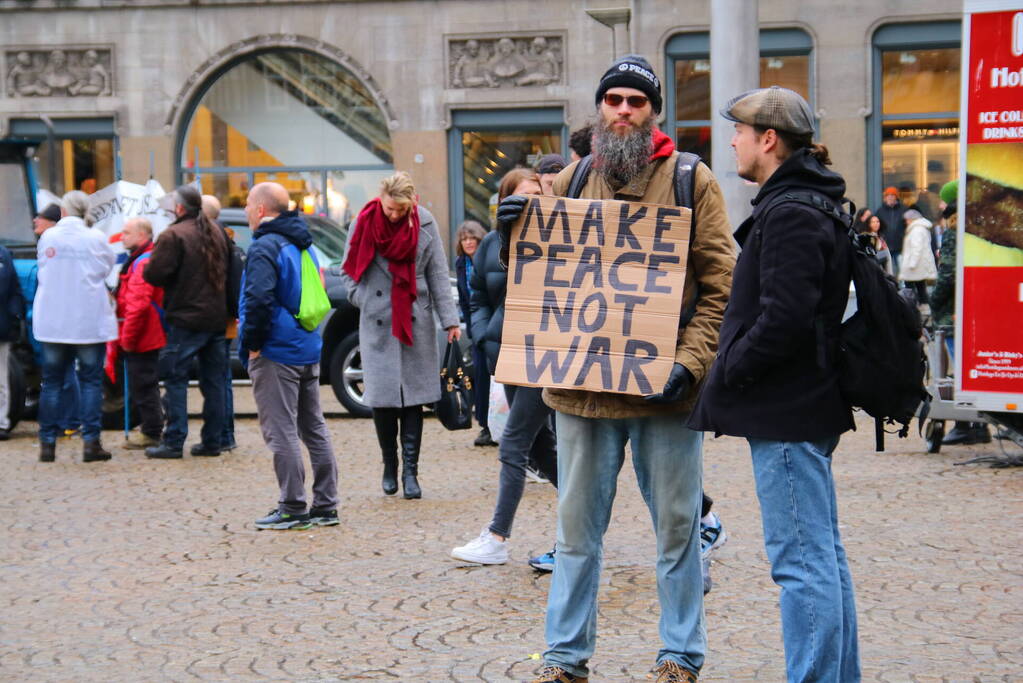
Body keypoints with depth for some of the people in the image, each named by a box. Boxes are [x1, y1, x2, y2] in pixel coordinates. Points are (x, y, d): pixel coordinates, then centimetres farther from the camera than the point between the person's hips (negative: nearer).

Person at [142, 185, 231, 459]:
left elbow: (154, 274, -16)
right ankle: (212, 440, 12)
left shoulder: (173, 235, -12)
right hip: (216, 318, 7)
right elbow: (227, 270, 20)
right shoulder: (217, 233, 12)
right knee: (213, 380, 10)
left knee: (175, 379, -1)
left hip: (185, 319, -7)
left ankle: (173, 441, -4)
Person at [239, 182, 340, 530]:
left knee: (281, 433, -4)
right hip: (309, 350, 9)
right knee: (314, 429, 12)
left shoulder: (265, 247, -14)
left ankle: (292, 509, -2)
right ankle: (325, 506, 15)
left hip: (276, 354, -9)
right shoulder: (302, 246, 15)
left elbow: (259, 301, -25)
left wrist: (252, 343, -14)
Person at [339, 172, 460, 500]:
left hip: (416, 322, 1)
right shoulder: (363, 224, -2)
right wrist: (363, 300, -6)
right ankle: (390, 466, 16)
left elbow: (438, 275, 2)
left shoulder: (425, 224, 0)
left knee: (414, 396, 0)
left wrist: (449, 320, -3)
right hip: (377, 325, -1)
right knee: (382, 398, -2)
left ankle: (410, 471, 5)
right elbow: (348, 271, 8)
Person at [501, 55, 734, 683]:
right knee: (577, 528, 9)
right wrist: (515, 231, -4)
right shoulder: (570, 182, 9)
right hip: (582, 386, 3)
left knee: (677, 526, 7)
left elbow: (720, 288, -4)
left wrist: (690, 363, -16)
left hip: (664, 391, -3)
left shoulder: (692, 181, 0)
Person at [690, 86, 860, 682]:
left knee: (802, 560, -7)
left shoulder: (790, 214, -16)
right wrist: (726, 376, 17)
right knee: (823, 554, 16)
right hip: (810, 405, 11)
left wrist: (727, 374, -12)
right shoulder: (810, 204, 16)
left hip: (785, 410, -11)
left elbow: (783, 320, -25)